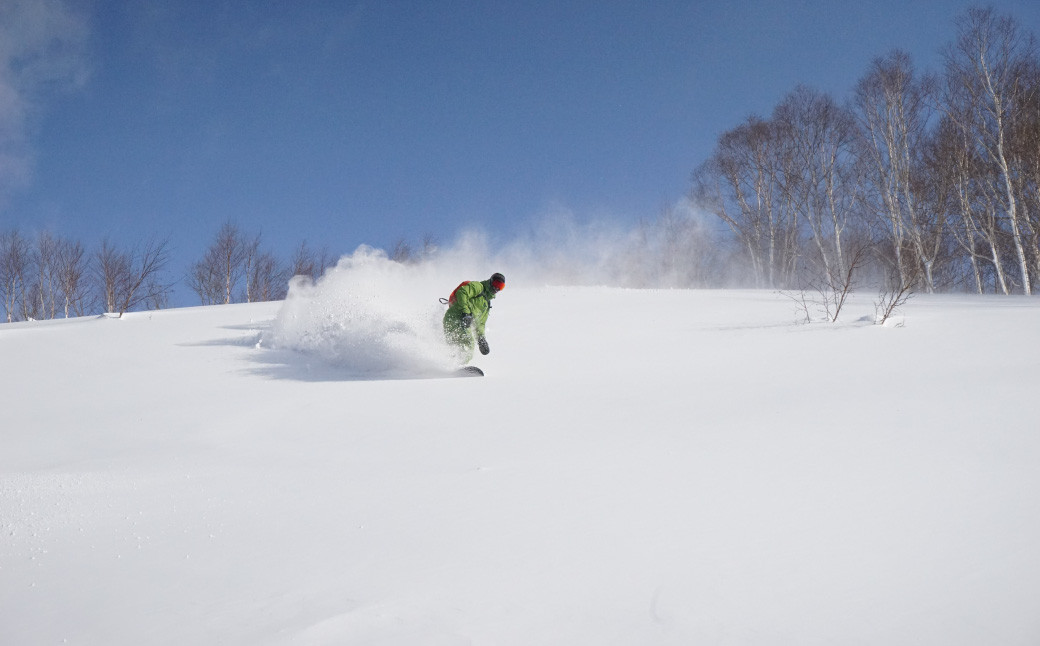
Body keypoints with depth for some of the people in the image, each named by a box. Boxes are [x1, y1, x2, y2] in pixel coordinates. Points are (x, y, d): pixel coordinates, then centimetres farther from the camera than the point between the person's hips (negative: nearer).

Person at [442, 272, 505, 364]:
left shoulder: (487, 304, 31)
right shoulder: (478, 286, 5)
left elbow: (480, 323, 33)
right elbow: (461, 292, -13)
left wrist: (481, 338, 17)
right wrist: (465, 312, -21)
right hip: (455, 318, -9)